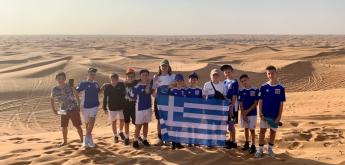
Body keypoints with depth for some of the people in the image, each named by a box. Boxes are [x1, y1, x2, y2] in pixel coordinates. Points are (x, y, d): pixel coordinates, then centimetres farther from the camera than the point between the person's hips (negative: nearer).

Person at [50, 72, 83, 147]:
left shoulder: (70, 86, -10)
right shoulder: (55, 90, -4)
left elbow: (76, 95, 2)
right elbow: (52, 99, 14)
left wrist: (78, 105, -4)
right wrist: (53, 109, 8)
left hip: (74, 109, -2)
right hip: (64, 110, 2)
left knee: (78, 126, 2)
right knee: (64, 126, 7)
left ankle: (82, 140, 19)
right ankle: (65, 141, 26)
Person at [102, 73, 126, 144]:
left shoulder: (121, 85, -11)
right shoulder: (107, 87, -11)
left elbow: (124, 95, -1)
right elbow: (105, 98, -2)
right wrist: (104, 108, 0)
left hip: (121, 107, 0)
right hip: (111, 107, 0)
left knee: (122, 121, 8)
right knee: (113, 122, 10)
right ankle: (115, 136, 27)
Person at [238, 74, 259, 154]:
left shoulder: (255, 90, -10)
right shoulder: (241, 91, -1)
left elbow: (256, 103, -9)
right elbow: (241, 104, 0)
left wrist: (248, 111, -14)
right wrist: (243, 114, -8)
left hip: (252, 113, -3)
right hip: (243, 113, 3)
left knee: (252, 129, 2)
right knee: (246, 128, 14)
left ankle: (253, 145, 10)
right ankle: (247, 143, 27)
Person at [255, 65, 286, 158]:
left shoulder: (281, 88, -4)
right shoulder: (264, 87, -3)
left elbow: (281, 103, -3)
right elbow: (260, 101, -1)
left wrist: (279, 116, -6)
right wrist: (261, 114, -7)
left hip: (275, 115, 0)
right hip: (265, 114, 0)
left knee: (273, 132, 11)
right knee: (262, 131, 3)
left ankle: (270, 149, 27)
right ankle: (260, 150, 14)